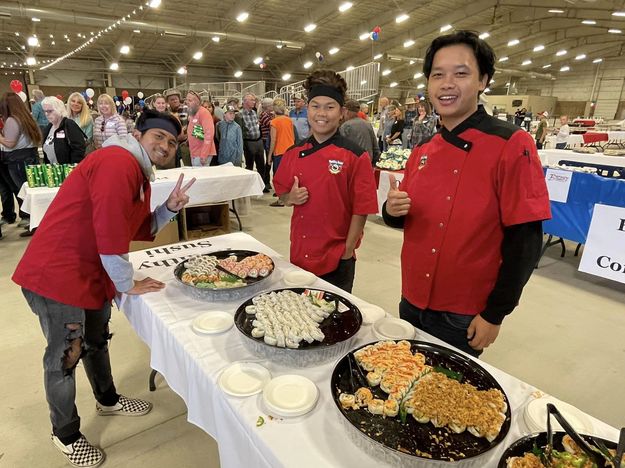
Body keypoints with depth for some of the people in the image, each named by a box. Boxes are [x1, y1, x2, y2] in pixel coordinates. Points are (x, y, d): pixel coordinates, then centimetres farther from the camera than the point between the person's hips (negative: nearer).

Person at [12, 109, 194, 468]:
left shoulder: (140, 174, 10)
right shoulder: (117, 162, -22)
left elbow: (140, 229, 14)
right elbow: (109, 232, -26)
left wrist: (170, 208, -3)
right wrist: (128, 284, -14)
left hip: (93, 274, 10)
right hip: (57, 274, -10)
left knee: (96, 340, 25)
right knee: (65, 356, 6)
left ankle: (108, 400, 48)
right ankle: (66, 435, 28)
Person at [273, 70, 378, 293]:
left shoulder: (355, 157, -11)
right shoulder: (293, 154, 2)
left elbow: (361, 211, -10)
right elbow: (282, 194, 14)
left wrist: (347, 253, -12)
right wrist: (291, 198, -8)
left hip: (337, 261, -4)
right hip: (299, 255, 4)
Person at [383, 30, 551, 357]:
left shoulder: (512, 145, -16)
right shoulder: (422, 152, 2)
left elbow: (525, 241, -16)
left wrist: (494, 314, -14)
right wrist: (392, 210, -12)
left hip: (464, 318, -6)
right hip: (412, 304, 6)